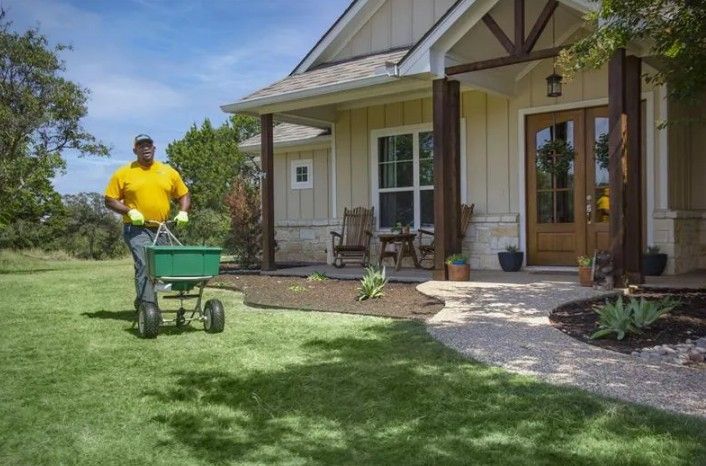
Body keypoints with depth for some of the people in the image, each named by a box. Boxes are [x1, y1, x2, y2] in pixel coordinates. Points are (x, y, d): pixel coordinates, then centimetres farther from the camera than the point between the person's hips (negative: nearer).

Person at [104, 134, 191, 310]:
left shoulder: (168, 171, 10)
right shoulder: (123, 173, 1)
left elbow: (184, 195, 16)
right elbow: (110, 201, 1)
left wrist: (183, 212, -2)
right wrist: (129, 211, -14)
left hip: (161, 230, 4)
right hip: (136, 229, -4)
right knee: (144, 266, -18)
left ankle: (141, 302, 31)